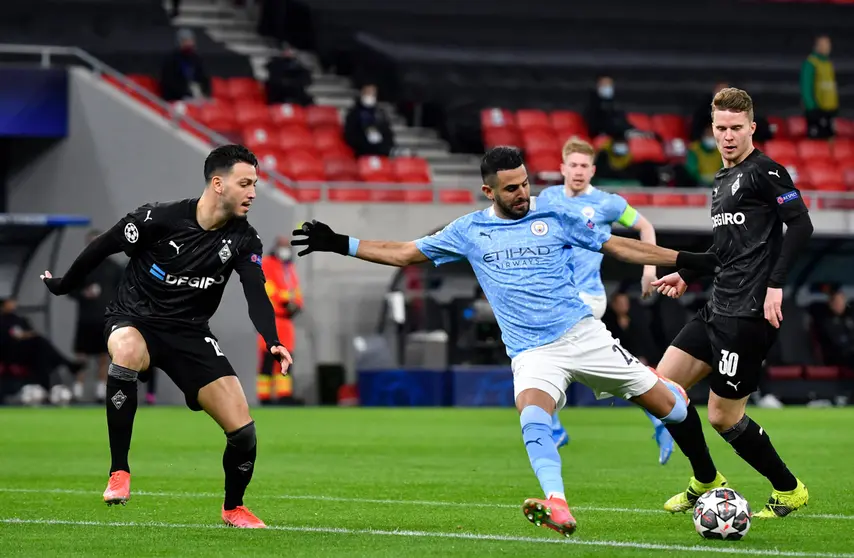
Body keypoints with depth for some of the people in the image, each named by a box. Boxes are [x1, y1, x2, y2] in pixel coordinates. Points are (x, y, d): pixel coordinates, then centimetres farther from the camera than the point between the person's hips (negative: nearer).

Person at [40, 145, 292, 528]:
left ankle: (233, 508, 23)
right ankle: (119, 472, -30)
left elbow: (256, 294, -16)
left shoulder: (243, 240, -7)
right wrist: (62, 286, 6)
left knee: (243, 430, -8)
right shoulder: (159, 219, -19)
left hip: (189, 331, 4)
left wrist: (272, 342, -35)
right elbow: (102, 247, -6)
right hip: (134, 320, -4)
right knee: (127, 350, -42)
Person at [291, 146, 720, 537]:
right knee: (533, 417, -33)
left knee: (666, 404, -1)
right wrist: (339, 245, 6)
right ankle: (558, 509, -44)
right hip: (531, 354, -1)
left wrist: (687, 260, 9)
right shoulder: (469, 231, 7)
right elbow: (404, 253, 13)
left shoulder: (555, 216, 4)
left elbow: (618, 246, 11)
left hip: (582, 334, 1)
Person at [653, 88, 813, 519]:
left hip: (749, 312, -9)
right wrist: (687, 276, 22)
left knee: (723, 416, -6)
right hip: (719, 307, 9)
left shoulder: (764, 172, -8)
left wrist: (775, 284, -21)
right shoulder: (722, 180, 19)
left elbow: (801, 226, -15)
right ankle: (706, 482, 20)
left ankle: (788, 490, 12)